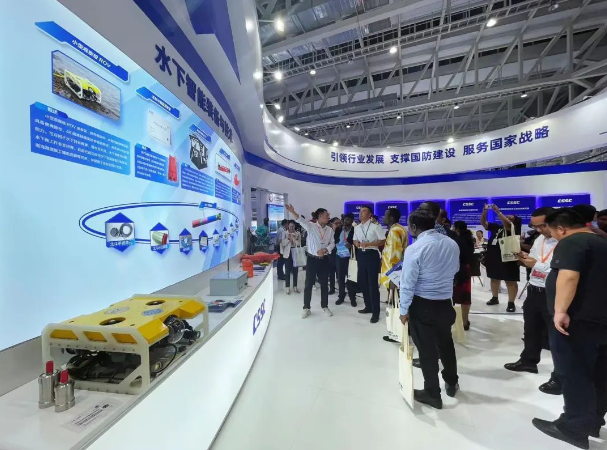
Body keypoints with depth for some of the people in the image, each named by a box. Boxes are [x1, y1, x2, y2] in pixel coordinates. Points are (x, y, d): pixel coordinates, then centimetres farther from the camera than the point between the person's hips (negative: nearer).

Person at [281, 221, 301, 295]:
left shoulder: (298, 233, 3)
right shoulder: (285, 233, 1)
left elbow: (299, 244, -5)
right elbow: (283, 244, -5)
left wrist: (294, 239, -20)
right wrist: (288, 238, -19)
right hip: (288, 253, -1)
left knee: (295, 270, 8)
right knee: (288, 271, 1)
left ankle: (295, 286, 20)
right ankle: (288, 287, 11)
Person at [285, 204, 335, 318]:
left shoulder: (330, 230, 4)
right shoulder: (311, 226, -8)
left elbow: (332, 243, 5)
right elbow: (301, 220, -25)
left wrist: (325, 250, -15)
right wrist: (292, 212, -43)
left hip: (324, 259, 4)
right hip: (312, 259, -3)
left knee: (324, 284, 11)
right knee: (309, 284, 3)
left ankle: (325, 307, 26)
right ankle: (306, 308, 18)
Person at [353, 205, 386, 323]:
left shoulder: (375, 226, -9)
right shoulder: (357, 227, 11)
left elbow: (383, 241, -10)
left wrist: (368, 244, -18)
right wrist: (357, 244, -3)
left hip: (372, 255, -7)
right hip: (361, 255, 7)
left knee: (373, 283, -2)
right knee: (362, 282, 14)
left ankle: (375, 311, 11)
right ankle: (368, 306, 32)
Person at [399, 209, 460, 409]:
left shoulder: (415, 249, -21)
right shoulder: (452, 244, -2)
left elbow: (408, 283, -18)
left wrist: (404, 310, -7)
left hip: (422, 305, -6)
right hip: (445, 303, 6)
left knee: (427, 349, 10)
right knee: (446, 343, 26)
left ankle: (432, 394, 26)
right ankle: (452, 383, 45)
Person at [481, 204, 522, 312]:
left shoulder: (514, 229, -6)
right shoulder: (496, 227, 9)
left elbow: (506, 223, -26)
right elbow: (483, 222, 7)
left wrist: (498, 212, -29)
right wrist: (484, 211, -8)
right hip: (493, 258, 6)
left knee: (510, 281, 2)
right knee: (494, 279, 17)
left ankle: (511, 303, 8)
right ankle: (495, 298, 31)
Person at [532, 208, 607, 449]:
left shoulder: (570, 243, -15)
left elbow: (568, 276, -28)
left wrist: (561, 311, -26)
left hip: (577, 320, -9)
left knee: (574, 376, 1)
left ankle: (574, 429, 12)